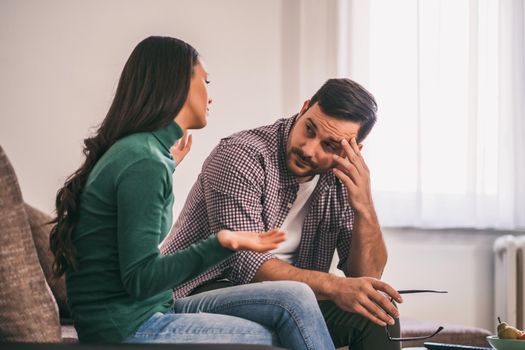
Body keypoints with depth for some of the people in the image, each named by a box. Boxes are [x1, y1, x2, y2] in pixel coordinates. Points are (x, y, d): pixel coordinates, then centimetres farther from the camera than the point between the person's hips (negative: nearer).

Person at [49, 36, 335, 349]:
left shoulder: (138, 150, 10)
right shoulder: (144, 163, -19)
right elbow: (139, 280, -21)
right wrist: (220, 243, -30)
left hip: (153, 311, 9)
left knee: (295, 298, 0)